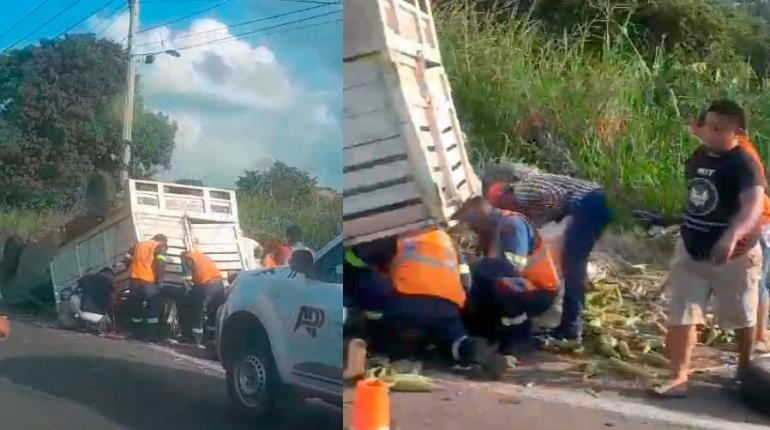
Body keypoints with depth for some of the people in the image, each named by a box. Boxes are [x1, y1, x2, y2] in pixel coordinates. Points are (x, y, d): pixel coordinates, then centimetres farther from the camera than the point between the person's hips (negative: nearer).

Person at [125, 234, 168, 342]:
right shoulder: (160, 246, 2)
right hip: (148, 282, -6)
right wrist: (160, 280, -8)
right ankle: (153, 336, 6)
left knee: (137, 309, 17)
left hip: (134, 281, 6)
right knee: (153, 310, 6)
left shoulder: (139, 245, 22)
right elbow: (160, 263, -14)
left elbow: (128, 259, 15)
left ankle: (138, 334, 24)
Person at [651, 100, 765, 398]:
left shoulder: (744, 165, -21)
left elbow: (754, 205, -38)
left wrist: (731, 236, -55)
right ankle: (678, 377, 4)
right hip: (691, 250, 6)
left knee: (741, 318, 16)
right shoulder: (697, 157, 2)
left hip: (733, 255, -6)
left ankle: (744, 370, 37)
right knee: (681, 316, 0)